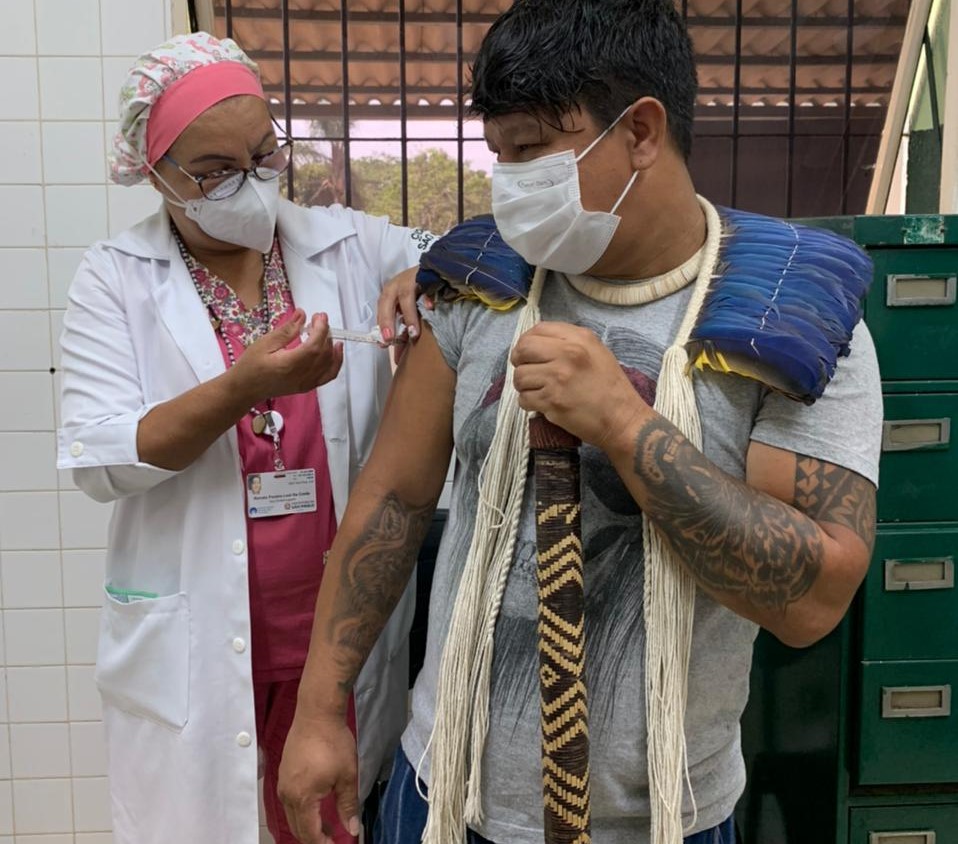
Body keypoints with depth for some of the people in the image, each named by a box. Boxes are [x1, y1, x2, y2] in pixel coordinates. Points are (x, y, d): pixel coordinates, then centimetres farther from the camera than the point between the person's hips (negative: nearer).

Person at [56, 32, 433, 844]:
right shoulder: (116, 277, -3)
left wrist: (427, 277, -19)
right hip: (191, 639, -1)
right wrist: (241, 388, -26)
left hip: (344, 617, 2)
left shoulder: (350, 245, 0)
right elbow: (97, 459, -11)